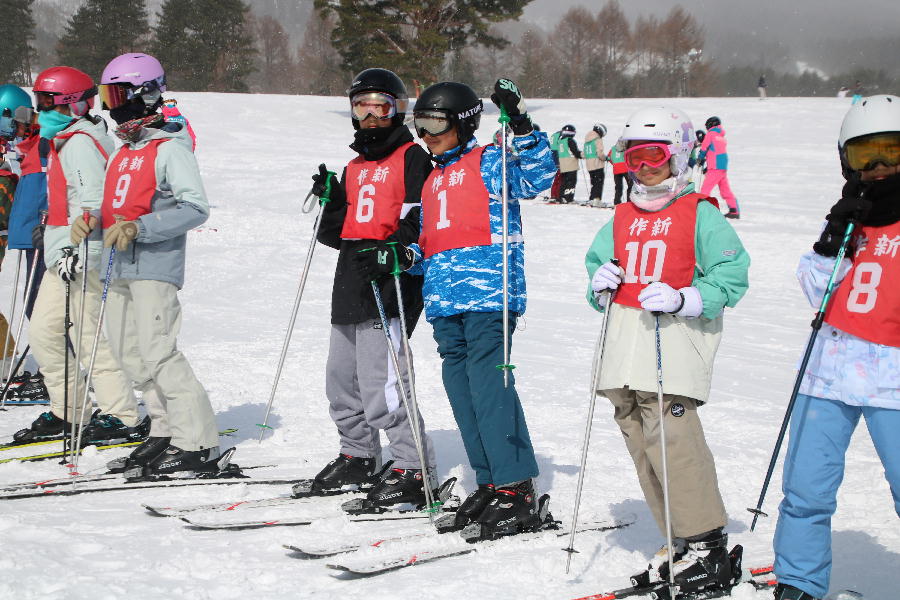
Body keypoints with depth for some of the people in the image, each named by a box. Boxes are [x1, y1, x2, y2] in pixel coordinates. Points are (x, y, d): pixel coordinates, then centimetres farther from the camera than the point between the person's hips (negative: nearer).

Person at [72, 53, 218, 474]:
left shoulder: (170, 148, -8)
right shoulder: (123, 152, 20)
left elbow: (195, 209, -17)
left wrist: (139, 228, -24)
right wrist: (92, 225, 4)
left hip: (155, 266, -9)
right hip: (121, 267, 9)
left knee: (157, 351, -13)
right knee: (128, 351, 8)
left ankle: (199, 443, -9)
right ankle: (166, 431, 17)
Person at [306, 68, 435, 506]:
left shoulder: (412, 158, -2)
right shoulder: (354, 168, 22)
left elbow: (420, 222, -12)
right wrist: (330, 197, 6)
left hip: (389, 285, -9)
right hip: (350, 287, 9)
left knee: (380, 384, -15)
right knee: (342, 378, 15)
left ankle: (414, 471, -8)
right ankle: (358, 457, 32)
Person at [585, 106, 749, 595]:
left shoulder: (700, 214, -1)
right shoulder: (622, 218, 18)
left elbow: (732, 276, -6)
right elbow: (597, 261, 28)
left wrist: (682, 300, -19)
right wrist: (600, 282, 5)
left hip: (675, 343, -7)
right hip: (626, 344, 7)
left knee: (671, 437, -16)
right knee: (641, 444, 4)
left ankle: (707, 546, -8)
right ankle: (679, 542, 12)